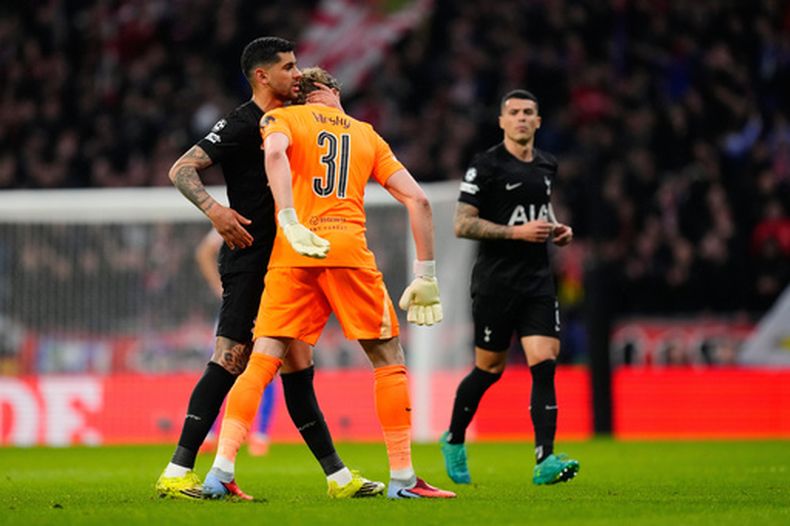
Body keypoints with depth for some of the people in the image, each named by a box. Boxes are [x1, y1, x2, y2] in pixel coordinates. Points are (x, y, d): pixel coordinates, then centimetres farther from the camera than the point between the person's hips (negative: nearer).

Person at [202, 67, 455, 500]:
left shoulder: (282, 118, 14)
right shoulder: (367, 135, 22)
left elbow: (275, 152, -12)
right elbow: (417, 199, 15)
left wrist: (290, 223, -18)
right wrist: (425, 275, 17)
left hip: (292, 255, -1)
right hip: (349, 252, 1)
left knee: (262, 363, 0)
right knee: (389, 360, 12)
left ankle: (221, 470, -11)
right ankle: (402, 477, 9)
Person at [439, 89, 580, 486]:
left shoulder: (547, 166, 13)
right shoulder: (486, 165, -7)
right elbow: (462, 224, -12)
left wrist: (556, 230, 11)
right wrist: (516, 232, -19)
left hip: (537, 281, 5)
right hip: (495, 283, -5)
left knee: (544, 365, -10)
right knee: (489, 370, 5)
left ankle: (545, 461, -16)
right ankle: (454, 440, 30)